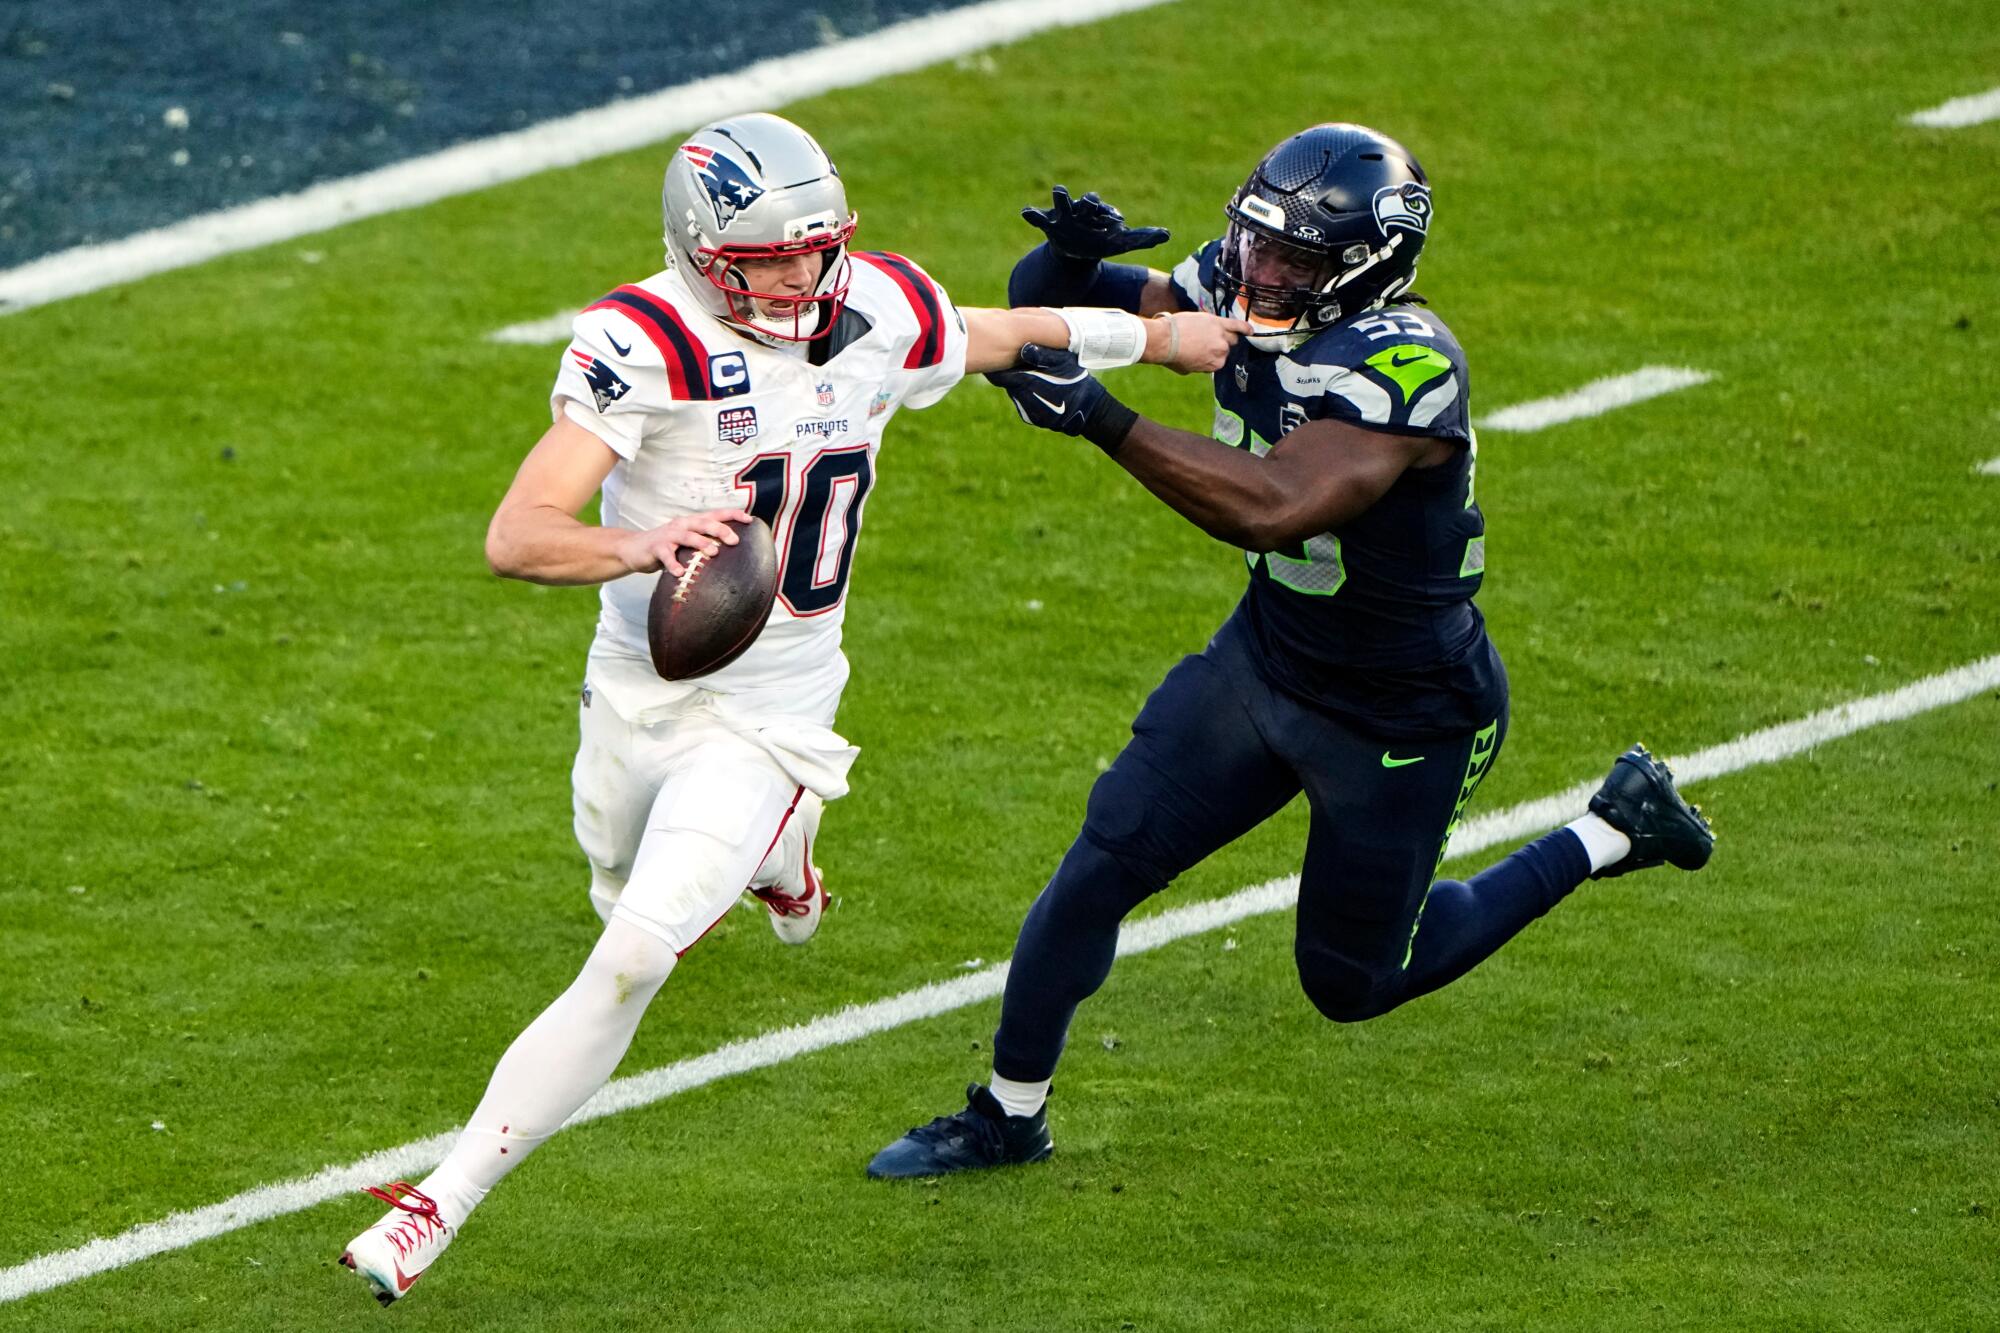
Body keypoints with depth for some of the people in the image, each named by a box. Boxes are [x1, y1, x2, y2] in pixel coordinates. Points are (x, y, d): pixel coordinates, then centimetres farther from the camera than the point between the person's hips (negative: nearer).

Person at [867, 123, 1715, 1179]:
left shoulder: (1404, 367, -34)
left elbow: (1275, 506, -47)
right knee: (1105, 861, -2)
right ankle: (1008, 1112, 15)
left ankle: (1612, 833, 26)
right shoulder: (1235, 291, -11)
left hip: (1405, 721, -6)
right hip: (1264, 658, 6)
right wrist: (1071, 257, -30)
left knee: (1350, 982, 12)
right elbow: (1044, 306, -5)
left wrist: (1098, 418, -51)